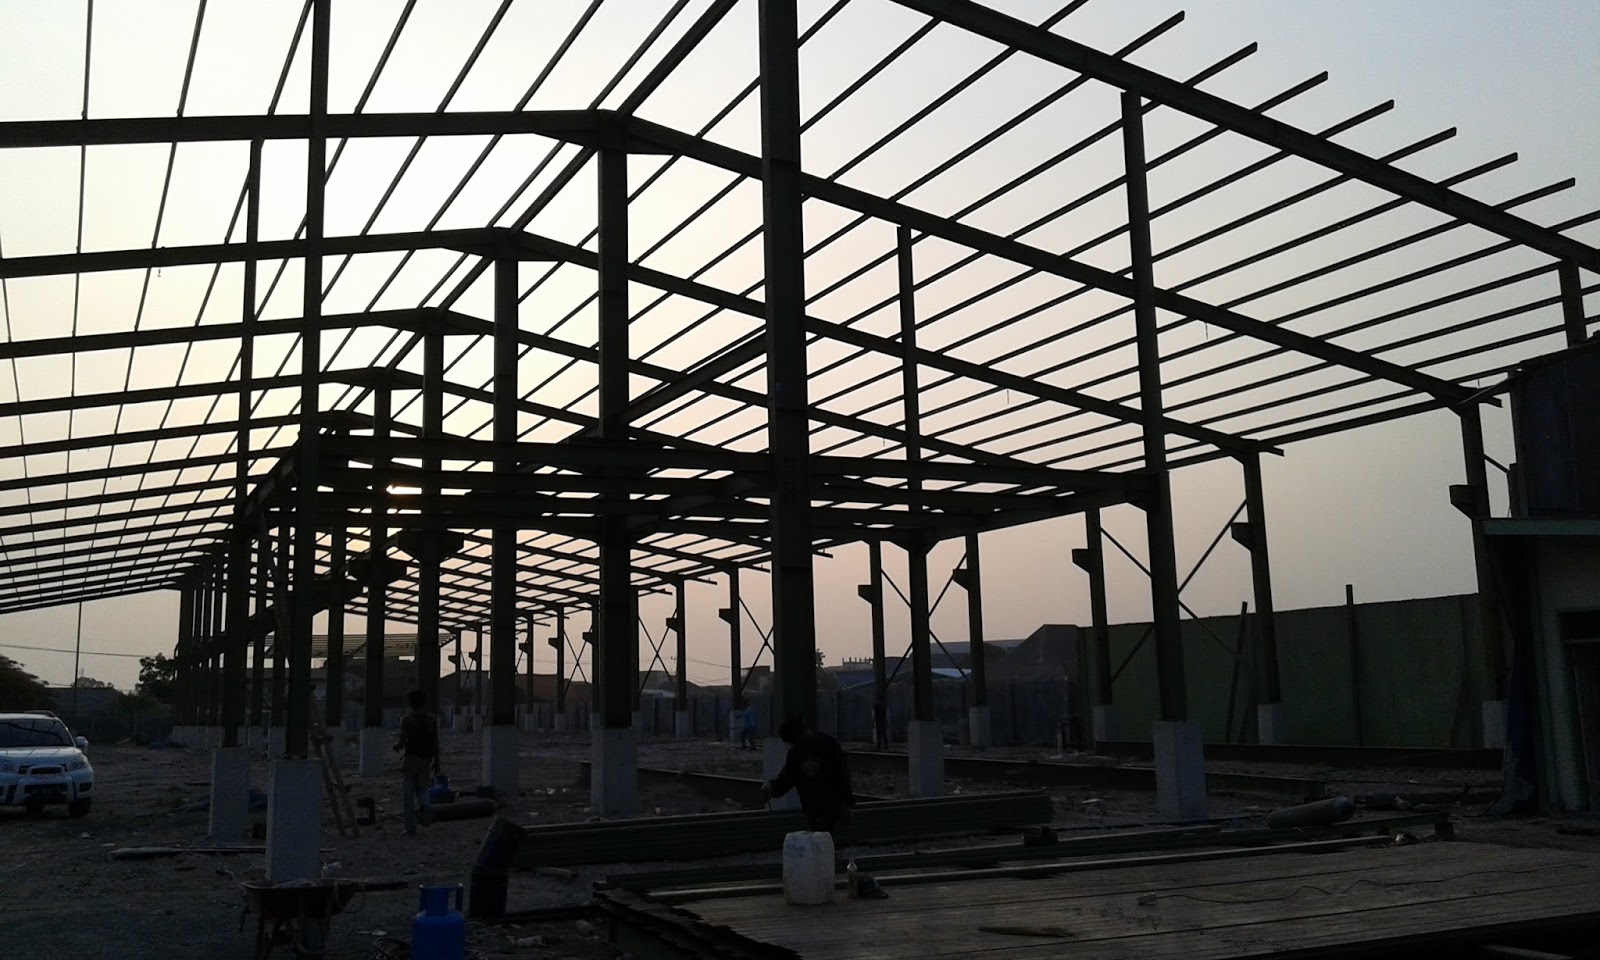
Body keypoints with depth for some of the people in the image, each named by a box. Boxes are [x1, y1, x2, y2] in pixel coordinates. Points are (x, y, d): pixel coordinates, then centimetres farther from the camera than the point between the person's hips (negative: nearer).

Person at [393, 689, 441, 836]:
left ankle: (410, 828, 7)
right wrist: (436, 761, 8)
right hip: (426, 760, 3)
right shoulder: (432, 719, 0)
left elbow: (403, 742, -13)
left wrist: (396, 746, 9)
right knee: (421, 788, 21)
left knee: (408, 794, 6)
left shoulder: (406, 720, -9)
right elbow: (436, 743, 0)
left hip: (410, 759, -3)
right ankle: (425, 806, -12)